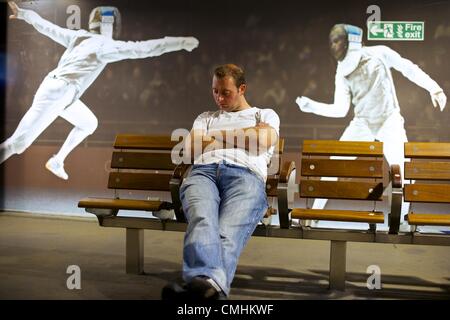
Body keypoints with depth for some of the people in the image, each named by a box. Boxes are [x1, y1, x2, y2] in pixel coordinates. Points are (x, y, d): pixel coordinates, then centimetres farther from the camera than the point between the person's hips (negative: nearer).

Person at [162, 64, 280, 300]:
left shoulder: (266, 115, 31)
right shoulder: (206, 118, 39)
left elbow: (263, 141, 6)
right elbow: (191, 148, 18)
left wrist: (216, 137, 16)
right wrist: (248, 133, 19)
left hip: (245, 174, -2)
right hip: (203, 171, 2)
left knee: (228, 233, -35)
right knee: (203, 221, -36)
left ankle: (206, 284, -62)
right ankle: (208, 282, -62)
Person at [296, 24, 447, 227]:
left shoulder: (379, 53, -8)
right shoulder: (342, 72, 0)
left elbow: (408, 68, -3)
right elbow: (340, 110, -2)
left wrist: (434, 88, -12)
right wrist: (311, 106, -13)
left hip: (390, 122, -2)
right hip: (362, 124, 2)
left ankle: (402, 218, 7)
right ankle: (315, 211, 3)